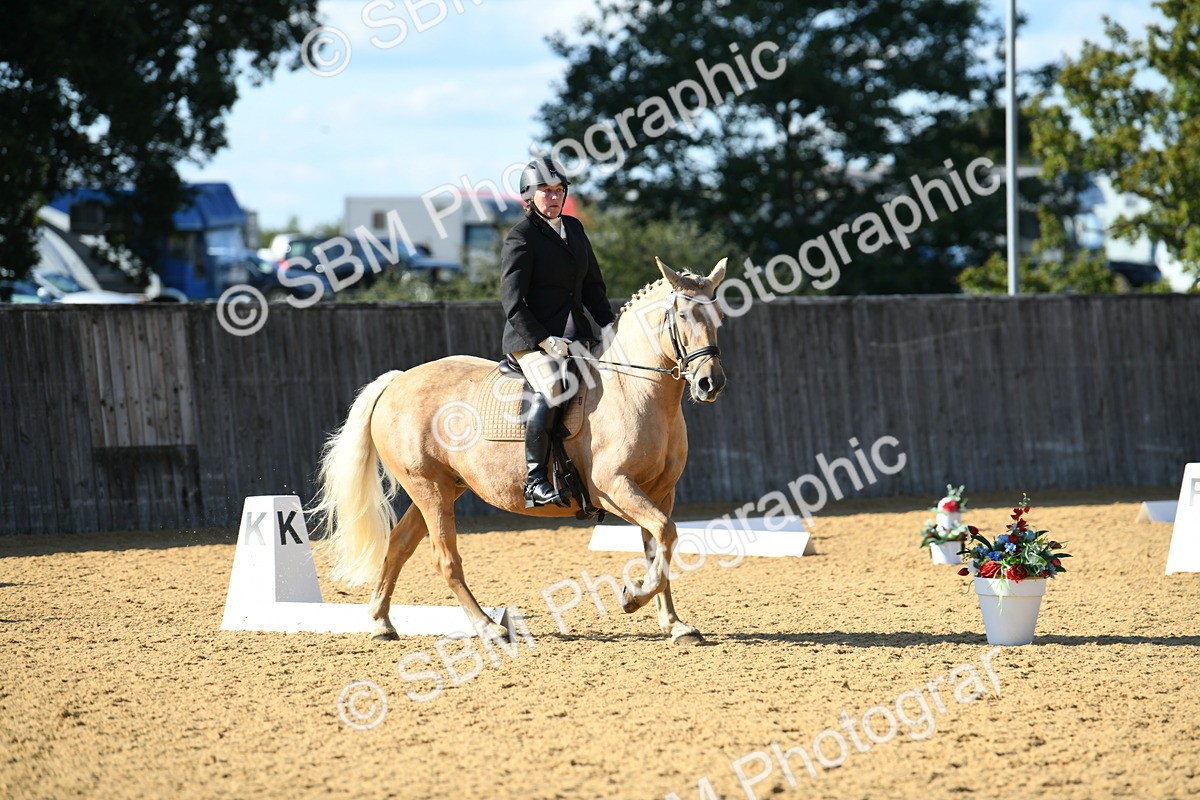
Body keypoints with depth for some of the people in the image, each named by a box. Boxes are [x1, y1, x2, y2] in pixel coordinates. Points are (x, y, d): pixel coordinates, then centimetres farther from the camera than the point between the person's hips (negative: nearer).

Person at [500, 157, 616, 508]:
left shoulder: (573, 228, 15)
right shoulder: (521, 237, -8)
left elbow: (592, 284, 23)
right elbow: (512, 303, -13)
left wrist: (607, 323, 7)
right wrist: (543, 340, -21)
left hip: (575, 334, 8)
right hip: (532, 337, -8)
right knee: (552, 390, -32)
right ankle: (534, 481, -30)